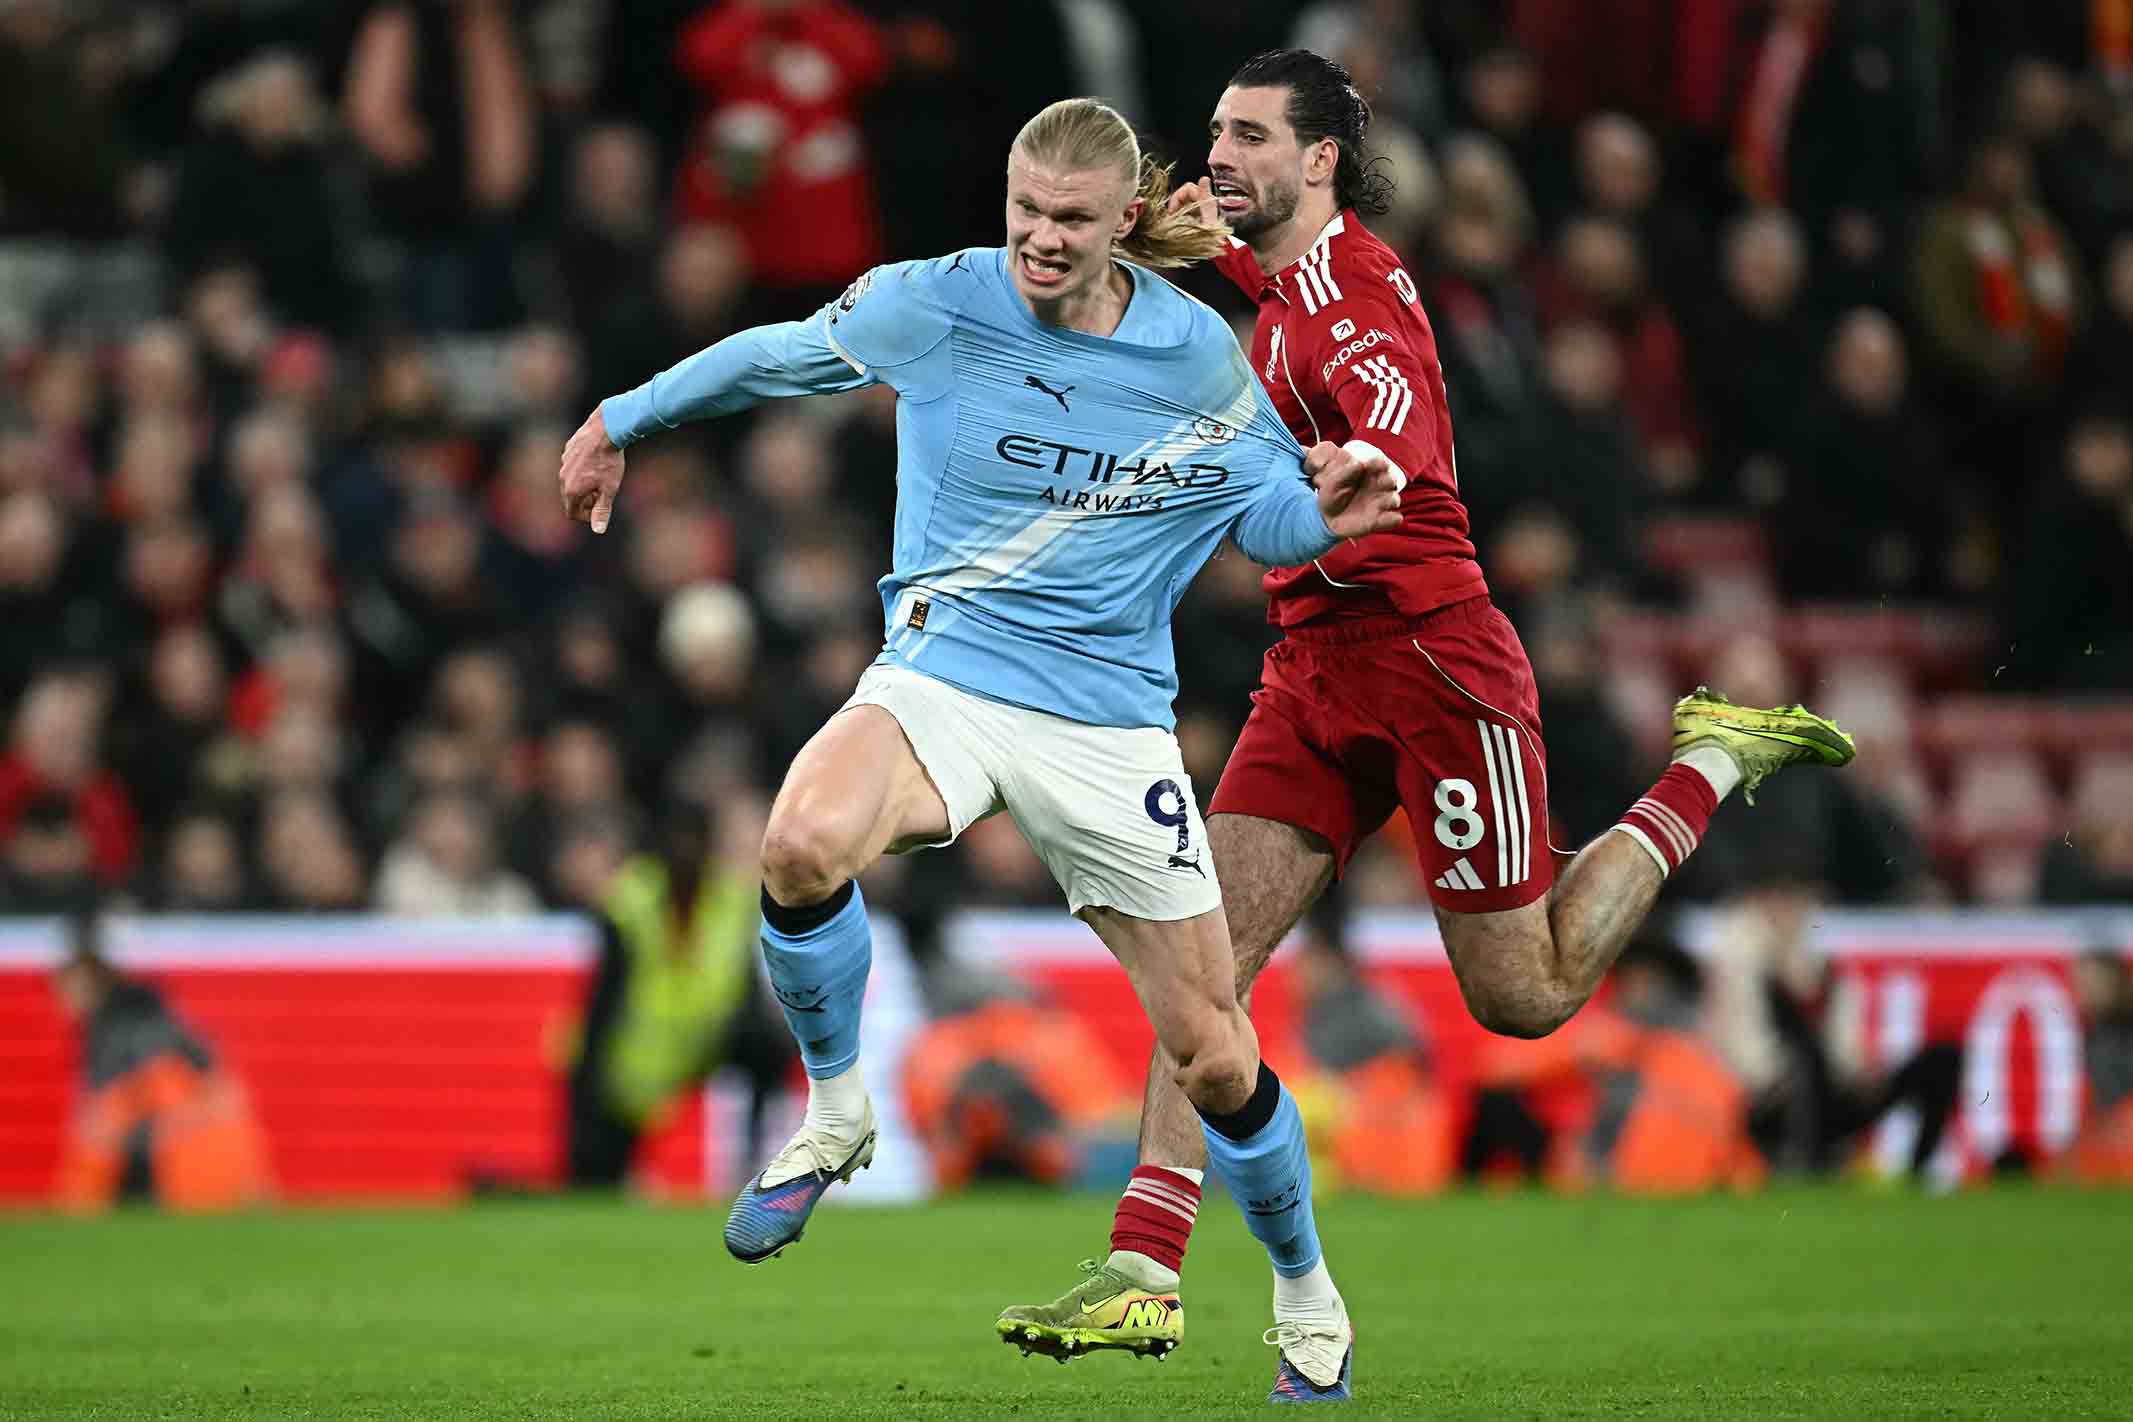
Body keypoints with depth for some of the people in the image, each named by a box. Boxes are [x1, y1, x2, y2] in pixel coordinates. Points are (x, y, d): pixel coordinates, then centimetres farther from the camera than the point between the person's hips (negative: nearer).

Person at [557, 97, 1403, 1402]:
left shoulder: (1199, 355, -3)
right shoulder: (931, 306, -6)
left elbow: (1268, 518, 10)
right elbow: (776, 356, 12)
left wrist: (1323, 517, -13)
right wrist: (623, 422, 22)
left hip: (1111, 718, 0)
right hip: (941, 677, 0)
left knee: (1215, 1058, 0)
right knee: (805, 844, -35)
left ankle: (1309, 1300, 26)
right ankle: (837, 1111, -8)